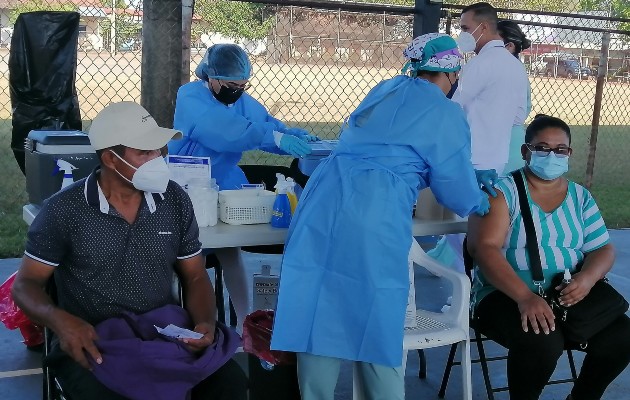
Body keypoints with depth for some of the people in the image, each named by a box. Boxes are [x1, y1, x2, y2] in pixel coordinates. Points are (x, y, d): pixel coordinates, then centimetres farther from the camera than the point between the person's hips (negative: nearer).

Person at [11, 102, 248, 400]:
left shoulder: (175, 200, 3)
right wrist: (59, 319, -23)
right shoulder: (64, 210, -7)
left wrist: (206, 323, -11)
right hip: (92, 343, -3)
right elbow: (26, 284, -1)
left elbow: (195, 277, 10)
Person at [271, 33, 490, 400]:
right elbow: (456, 186, 8)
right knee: (377, 324, 5)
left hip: (324, 200, 6)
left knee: (318, 315, 8)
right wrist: (480, 202, 32)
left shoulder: (384, 90, 25)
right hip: (374, 216, -6)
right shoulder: (447, 114, 6)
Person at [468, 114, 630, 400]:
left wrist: (587, 278, -15)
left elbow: (603, 249, 10)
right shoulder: (502, 192, -5)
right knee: (543, 343, -33)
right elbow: (484, 248, -17)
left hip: (570, 295, 5)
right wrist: (525, 296, -30)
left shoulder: (580, 197, 12)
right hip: (506, 296, -5)